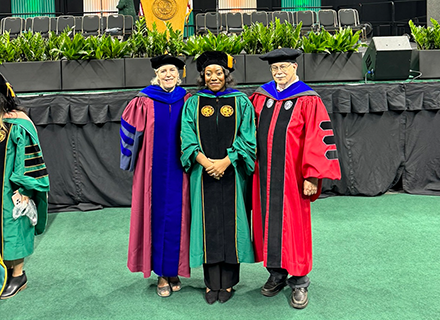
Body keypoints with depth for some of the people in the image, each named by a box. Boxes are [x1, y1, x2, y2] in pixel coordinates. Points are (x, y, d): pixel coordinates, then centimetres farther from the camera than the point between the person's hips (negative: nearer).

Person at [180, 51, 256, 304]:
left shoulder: (241, 102, 4)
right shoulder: (194, 103, 7)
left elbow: (247, 137, -3)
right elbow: (188, 137, 0)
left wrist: (225, 162, -15)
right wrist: (205, 161, -15)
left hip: (232, 173, -1)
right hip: (203, 173, 1)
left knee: (230, 223, 3)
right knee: (208, 224, 4)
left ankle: (228, 282, 15)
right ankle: (212, 283, 13)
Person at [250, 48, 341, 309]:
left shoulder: (308, 100, -5)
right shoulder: (261, 97, 9)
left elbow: (317, 139, -9)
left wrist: (312, 176, -15)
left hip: (291, 176, -4)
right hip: (264, 174, 5)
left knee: (293, 225, 3)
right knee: (268, 223, 10)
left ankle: (299, 282, 17)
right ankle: (276, 274, 26)